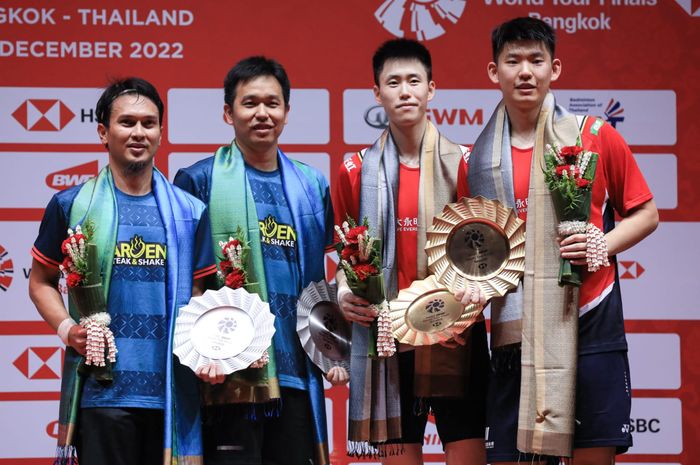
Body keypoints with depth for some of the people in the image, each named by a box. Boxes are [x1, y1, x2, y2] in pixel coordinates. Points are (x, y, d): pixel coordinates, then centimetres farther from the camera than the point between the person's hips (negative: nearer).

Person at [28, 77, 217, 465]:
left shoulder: (189, 212, 10)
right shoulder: (72, 206, 4)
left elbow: (199, 296, 14)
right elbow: (41, 281, 12)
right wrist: (67, 329, -6)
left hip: (172, 393, 2)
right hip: (102, 390, -2)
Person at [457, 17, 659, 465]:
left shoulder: (596, 137, 1)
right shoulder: (478, 162, 7)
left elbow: (646, 214, 8)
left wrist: (605, 245, -10)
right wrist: (471, 284, -5)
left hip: (589, 325, -2)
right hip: (515, 332, 2)